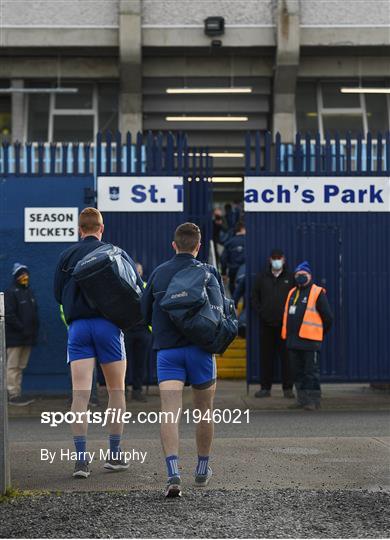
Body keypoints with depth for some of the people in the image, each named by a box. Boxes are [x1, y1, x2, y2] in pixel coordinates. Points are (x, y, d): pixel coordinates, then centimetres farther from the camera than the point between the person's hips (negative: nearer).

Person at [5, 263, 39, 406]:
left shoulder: (29, 292, 15)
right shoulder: (11, 292, -8)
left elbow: (34, 313, 19)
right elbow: (9, 315, -15)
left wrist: (34, 331, 7)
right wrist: (22, 329, -16)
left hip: (27, 337, 7)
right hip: (14, 337, -7)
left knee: (21, 367, 10)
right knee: (13, 366, -4)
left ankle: (17, 394, 14)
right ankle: (13, 395, -3)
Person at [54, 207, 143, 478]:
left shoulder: (67, 256, 6)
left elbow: (58, 293, 9)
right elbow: (138, 289, 2)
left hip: (77, 326, 1)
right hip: (108, 326, -1)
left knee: (80, 393, -3)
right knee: (117, 389, 12)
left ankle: (81, 458, -10)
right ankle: (115, 454, 14)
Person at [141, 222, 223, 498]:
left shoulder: (158, 273, 8)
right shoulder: (209, 272, 0)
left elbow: (145, 313, 11)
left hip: (166, 349, 1)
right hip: (200, 348, -1)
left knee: (170, 413, -7)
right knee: (205, 411, 16)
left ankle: (173, 473, -24)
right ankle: (203, 469, 28)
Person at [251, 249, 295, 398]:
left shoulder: (290, 278, 6)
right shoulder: (261, 277, 10)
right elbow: (254, 297, 14)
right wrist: (260, 312, 1)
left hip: (285, 324, -2)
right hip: (267, 324, 2)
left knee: (286, 357, -2)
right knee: (266, 356, 3)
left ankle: (288, 388, 3)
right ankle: (265, 387, 9)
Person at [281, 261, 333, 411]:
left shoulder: (318, 293, -4)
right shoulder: (292, 293, 17)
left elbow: (328, 317, -3)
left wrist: (319, 333, 5)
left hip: (309, 341, -7)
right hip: (293, 341, 7)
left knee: (311, 372, -4)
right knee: (298, 372, 11)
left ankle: (313, 401, 0)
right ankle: (302, 400, 18)